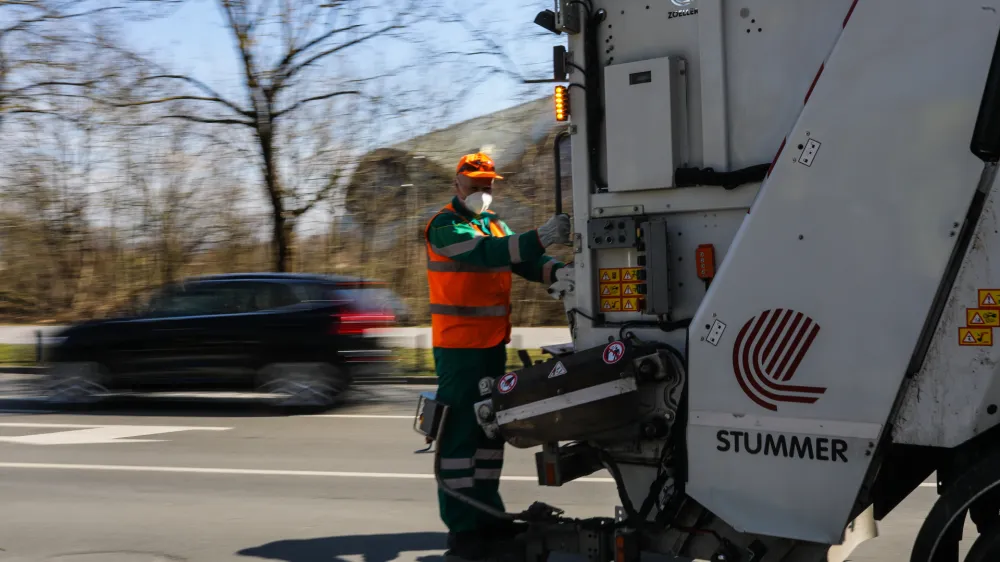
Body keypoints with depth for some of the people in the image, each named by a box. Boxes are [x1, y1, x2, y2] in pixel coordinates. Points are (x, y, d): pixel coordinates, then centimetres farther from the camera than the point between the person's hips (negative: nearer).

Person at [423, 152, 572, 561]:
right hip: (458, 346, -8)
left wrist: (557, 270, -18)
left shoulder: (494, 224, 14)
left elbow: (523, 261, 3)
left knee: (490, 427, 14)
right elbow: (484, 253, -27)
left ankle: (486, 513, 25)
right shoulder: (444, 226, -10)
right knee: (460, 431, -8)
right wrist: (538, 238, -39)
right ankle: (461, 529, -4)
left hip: (493, 343, 8)